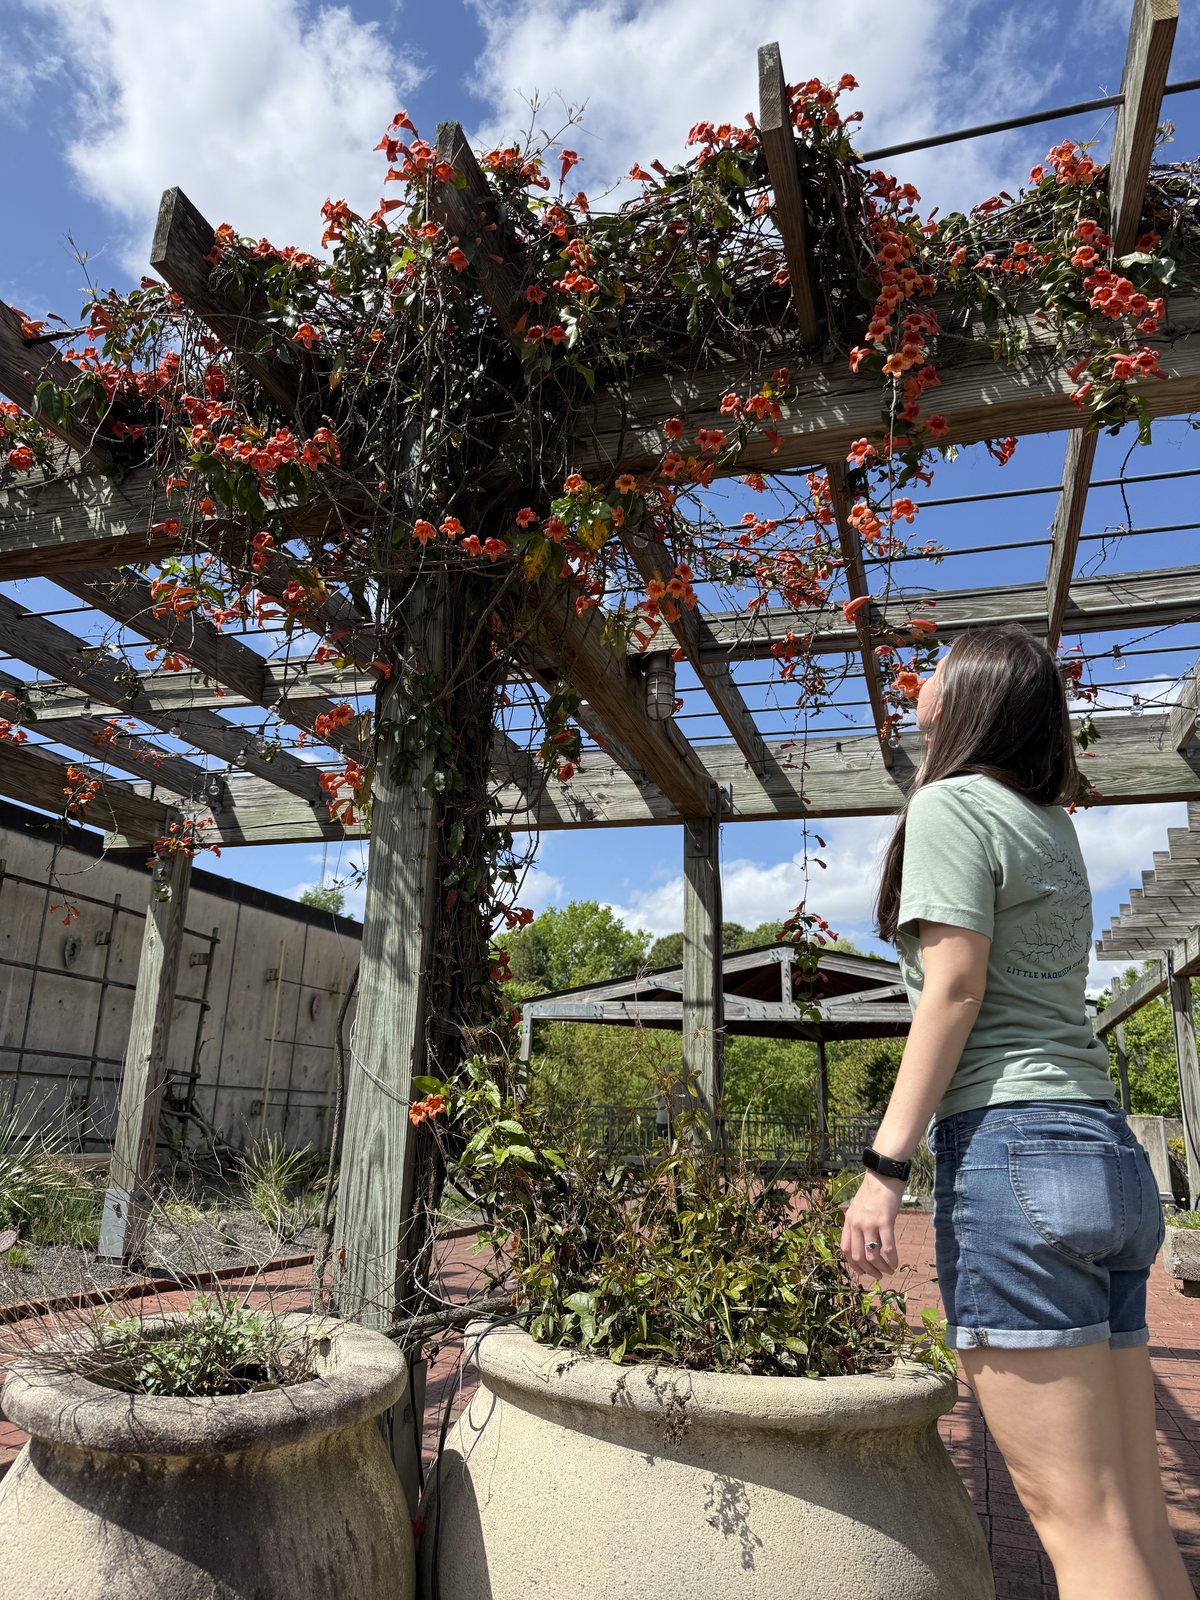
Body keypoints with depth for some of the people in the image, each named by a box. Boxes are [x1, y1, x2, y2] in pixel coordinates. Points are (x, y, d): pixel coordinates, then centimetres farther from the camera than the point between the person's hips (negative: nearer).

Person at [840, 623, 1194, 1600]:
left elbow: (953, 989, -14)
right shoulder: (1051, 821, 19)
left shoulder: (952, 803, -4)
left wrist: (884, 1166, -15)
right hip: (1109, 1153, 9)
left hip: (1013, 1148, -9)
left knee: (1080, 1520, -5)